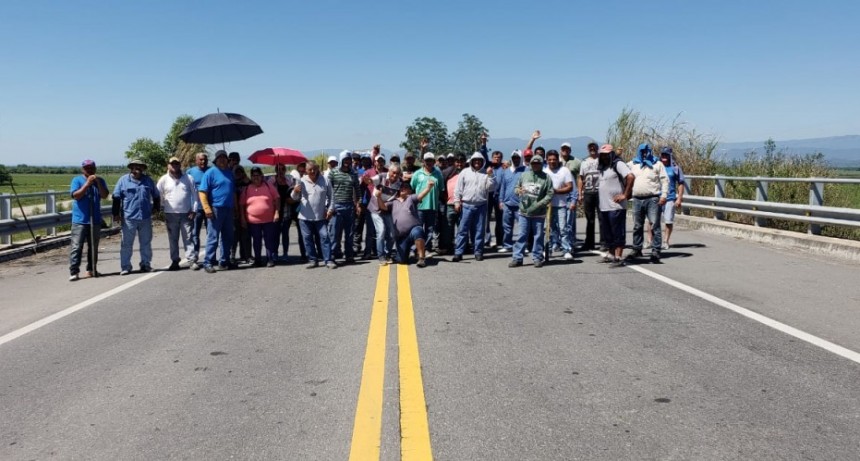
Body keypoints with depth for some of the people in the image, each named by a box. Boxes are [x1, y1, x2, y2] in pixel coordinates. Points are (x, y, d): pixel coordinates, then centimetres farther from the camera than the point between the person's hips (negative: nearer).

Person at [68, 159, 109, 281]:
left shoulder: (100, 181, 8)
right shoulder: (77, 180, 1)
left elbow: (104, 196, -4)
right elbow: (76, 195, -13)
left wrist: (98, 182, -15)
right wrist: (87, 183, -19)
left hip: (95, 220, 3)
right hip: (80, 220, -3)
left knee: (93, 247, 10)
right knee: (76, 247, -6)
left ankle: (91, 269, 20)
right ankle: (74, 272, -5)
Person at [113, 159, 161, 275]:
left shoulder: (148, 180, 10)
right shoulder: (123, 180, 1)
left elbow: (156, 195, 21)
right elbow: (116, 198, 0)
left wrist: (156, 208, 15)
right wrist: (116, 213, -5)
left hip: (145, 218, 3)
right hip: (129, 218, -3)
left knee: (146, 243, 10)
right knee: (127, 244, 0)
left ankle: (146, 264, 21)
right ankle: (125, 267, 6)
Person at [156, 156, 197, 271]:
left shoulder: (188, 178, 4)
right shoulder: (163, 180, 3)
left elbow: (194, 195, 3)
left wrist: (193, 210, -3)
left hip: (186, 214, -1)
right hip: (170, 214, 1)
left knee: (188, 237, 0)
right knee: (173, 239, 7)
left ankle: (191, 260, 2)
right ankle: (175, 261, 13)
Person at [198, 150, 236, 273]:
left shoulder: (230, 173, 16)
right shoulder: (210, 172, -3)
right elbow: (202, 192, -10)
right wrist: (207, 208, -18)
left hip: (229, 209, 7)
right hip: (215, 209, -6)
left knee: (228, 237, 10)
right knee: (213, 237, -7)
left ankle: (224, 262, 18)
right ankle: (208, 263, -3)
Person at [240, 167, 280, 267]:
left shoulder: (269, 186, 1)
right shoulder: (247, 189, 5)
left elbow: (277, 199, 1)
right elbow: (241, 204, 7)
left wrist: (277, 213, -7)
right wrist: (243, 218, 2)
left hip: (269, 220, -1)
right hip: (253, 221, 1)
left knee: (269, 241, 2)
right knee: (256, 242, 10)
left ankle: (270, 260, 10)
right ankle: (257, 260, 20)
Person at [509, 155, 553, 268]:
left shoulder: (546, 178, -2)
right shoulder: (524, 175, 7)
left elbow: (549, 195, -6)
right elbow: (516, 188, 16)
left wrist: (539, 204, -17)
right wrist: (518, 190, -9)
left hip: (539, 213, -2)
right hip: (524, 211, 2)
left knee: (538, 236, 6)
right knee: (522, 235, 5)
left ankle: (537, 258, 16)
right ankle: (517, 258, 10)